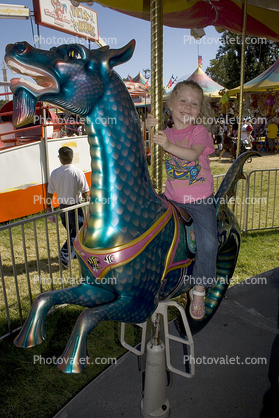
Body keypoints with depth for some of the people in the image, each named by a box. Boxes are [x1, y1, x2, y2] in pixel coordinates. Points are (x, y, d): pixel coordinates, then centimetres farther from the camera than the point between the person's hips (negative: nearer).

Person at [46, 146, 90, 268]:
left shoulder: (54, 173, -4)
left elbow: (50, 193, 2)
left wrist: (48, 207, 15)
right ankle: (65, 257, -1)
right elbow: (85, 193, -12)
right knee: (76, 233, 7)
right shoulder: (78, 172, -16)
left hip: (62, 207, 5)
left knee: (71, 231, 22)